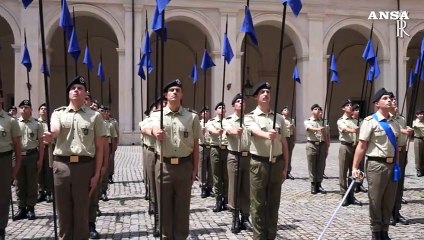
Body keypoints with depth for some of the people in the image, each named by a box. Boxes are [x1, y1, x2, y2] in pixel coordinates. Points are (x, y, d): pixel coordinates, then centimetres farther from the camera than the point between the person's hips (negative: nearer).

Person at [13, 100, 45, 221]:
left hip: (32, 156, -2)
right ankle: (21, 208, 18)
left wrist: (40, 160, -5)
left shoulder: (37, 124, 1)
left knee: (32, 183, 6)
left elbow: (41, 143, 0)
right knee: (20, 183, 9)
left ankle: (30, 208, 15)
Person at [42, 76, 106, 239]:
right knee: (63, 209, 11)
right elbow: (55, 130, -13)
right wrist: (50, 136, -38)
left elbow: (99, 147, 3)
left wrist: (96, 173, -3)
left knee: (81, 210, 7)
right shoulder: (58, 113, 10)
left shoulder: (95, 116, 5)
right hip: (61, 166, 2)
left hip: (84, 166, -2)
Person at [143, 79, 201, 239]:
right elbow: (147, 128, -23)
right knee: (164, 205, 10)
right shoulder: (157, 115, 0)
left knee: (182, 206, 10)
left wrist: (195, 168, 2)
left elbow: (195, 145, 4)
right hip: (164, 165, 0)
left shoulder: (192, 117, 2)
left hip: (185, 165, 0)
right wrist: (154, 131, -46)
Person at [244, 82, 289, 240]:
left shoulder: (279, 118, 9)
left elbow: (284, 144, 11)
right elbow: (256, 131, -25)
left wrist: (285, 168, 8)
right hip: (259, 163, -4)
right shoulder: (250, 117, -2)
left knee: (274, 203, 12)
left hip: (277, 163, 4)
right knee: (258, 204, 3)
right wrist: (267, 135, -48)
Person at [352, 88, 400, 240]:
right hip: (377, 165, -6)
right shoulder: (370, 121, -10)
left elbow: (395, 146, 18)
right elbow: (361, 146, -13)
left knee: (389, 201, 14)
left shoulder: (394, 123, 10)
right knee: (376, 200, 6)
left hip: (392, 164, 6)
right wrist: (355, 167, -16)